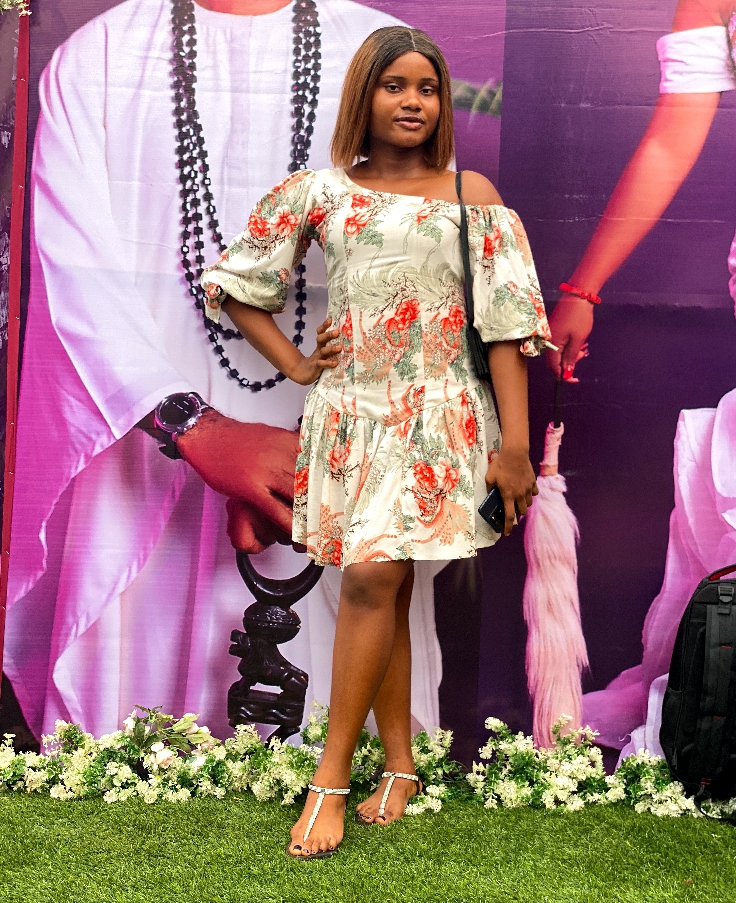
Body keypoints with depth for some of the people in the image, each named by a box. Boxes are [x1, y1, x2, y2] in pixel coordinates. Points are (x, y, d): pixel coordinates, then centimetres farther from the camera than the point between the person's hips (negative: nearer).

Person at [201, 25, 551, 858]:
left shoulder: (472, 195, 4)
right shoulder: (318, 193, 7)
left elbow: (505, 321, -2)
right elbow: (235, 281, 16)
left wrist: (514, 442, -8)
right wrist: (294, 365, 7)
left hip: (437, 414, -2)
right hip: (349, 412, 2)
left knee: (371, 579, -13)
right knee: (382, 589, 6)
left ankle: (331, 776, -4)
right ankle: (399, 765, 18)